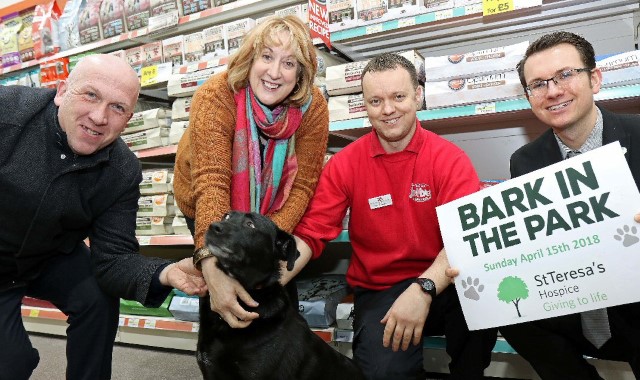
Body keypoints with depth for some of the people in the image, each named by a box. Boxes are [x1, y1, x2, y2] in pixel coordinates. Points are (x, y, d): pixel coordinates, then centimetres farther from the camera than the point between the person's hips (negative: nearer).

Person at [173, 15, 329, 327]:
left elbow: (302, 186, -22)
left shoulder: (312, 107, -23)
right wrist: (212, 265, -50)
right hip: (207, 205, -1)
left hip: (271, 206, 2)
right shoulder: (216, 96, -31)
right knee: (223, 299, -1)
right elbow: (211, 182, -39)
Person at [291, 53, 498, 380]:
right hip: (378, 292, 0)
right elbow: (310, 233, -6)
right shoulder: (344, 164, -3)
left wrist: (423, 289, -32)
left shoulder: (449, 159, -6)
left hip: (441, 287, 1)